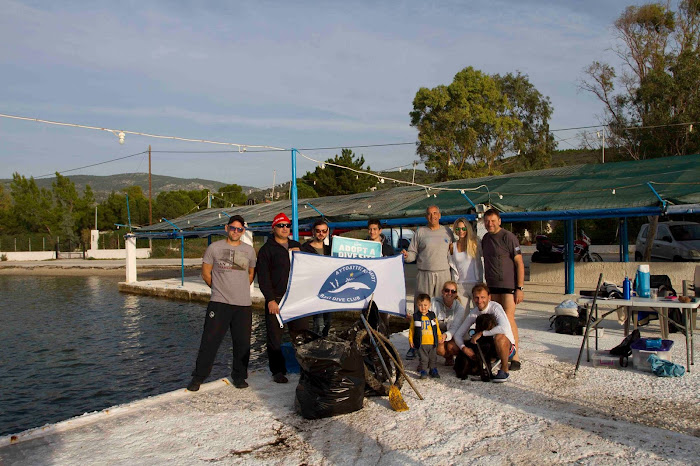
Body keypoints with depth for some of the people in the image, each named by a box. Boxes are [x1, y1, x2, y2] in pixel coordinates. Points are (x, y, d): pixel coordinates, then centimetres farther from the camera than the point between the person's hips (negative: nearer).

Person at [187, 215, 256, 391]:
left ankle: (239, 376, 21)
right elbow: (206, 273, 7)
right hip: (219, 303, -2)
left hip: (243, 304, 3)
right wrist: (220, 289, 11)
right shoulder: (214, 248, 2)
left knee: (242, 342, 6)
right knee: (209, 340, -2)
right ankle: (198, 377, 11)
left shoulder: (249, 250, 10)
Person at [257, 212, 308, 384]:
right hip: (275, 299, -3)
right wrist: (270, 300, -12)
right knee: (275, 338, 2)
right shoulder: (266, 249, 2)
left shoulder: (296, 246, 17)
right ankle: (278, 371, 13)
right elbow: (263, 277, -4)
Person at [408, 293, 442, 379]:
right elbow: (411, 329, 3)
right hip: (421, 343, -2)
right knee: (423, 358, 2)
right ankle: (423, 371, 13)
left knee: (433, 358, 12)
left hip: (432, 342, 2)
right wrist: (410, 340, 1)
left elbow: (437, 327, 13)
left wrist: (440, 337, 11)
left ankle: (433, 370, 26)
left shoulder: (432, 315, 4)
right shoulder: (415, 316, -1)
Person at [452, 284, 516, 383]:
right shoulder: (473, 313, -3)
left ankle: (504, 370, -15)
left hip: (507, 346, -6)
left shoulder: (495, 307, -19)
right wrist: (464, 348, -23)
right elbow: (458, 334, -3)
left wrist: (481, 333, -30)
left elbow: (504, 328, -38)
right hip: (487, 347, 6)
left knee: (499, 337, -40)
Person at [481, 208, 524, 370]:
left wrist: (520, 288, -14)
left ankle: (515, 356, -4)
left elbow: (519, 263, -9)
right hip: (492, 285, 7)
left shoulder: (508, 237, -9)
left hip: (509, 285, -6)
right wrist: (487, 284, 16)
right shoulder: (485, 239, 12)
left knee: (508, 319, -10)